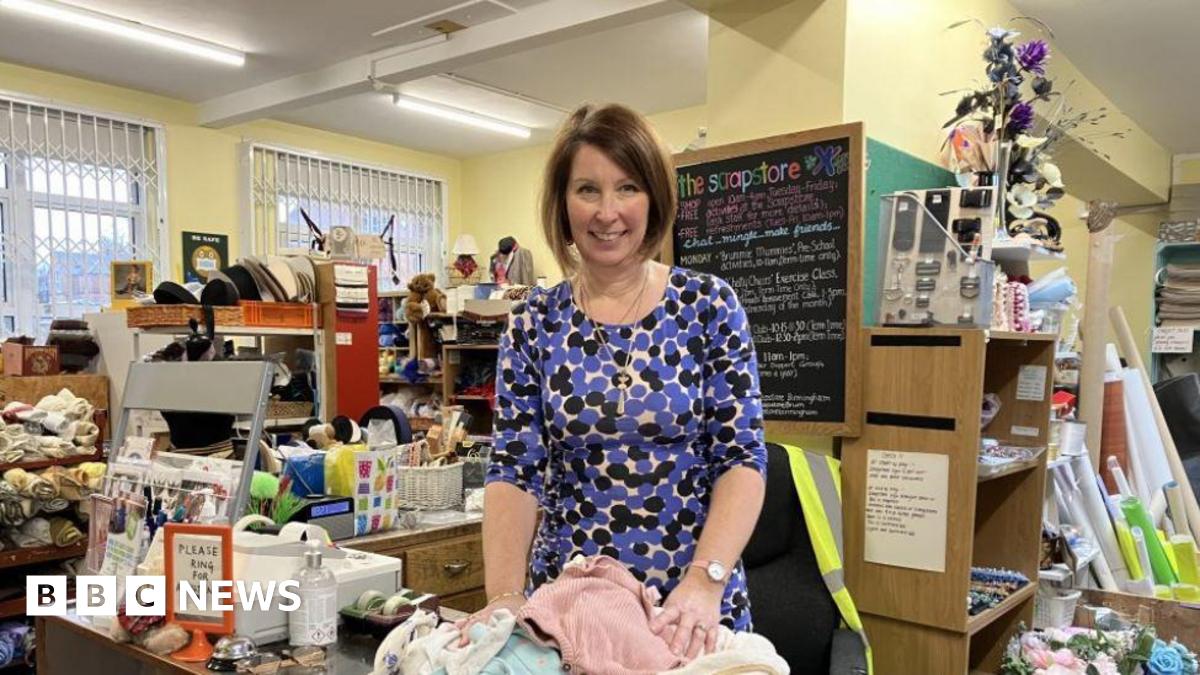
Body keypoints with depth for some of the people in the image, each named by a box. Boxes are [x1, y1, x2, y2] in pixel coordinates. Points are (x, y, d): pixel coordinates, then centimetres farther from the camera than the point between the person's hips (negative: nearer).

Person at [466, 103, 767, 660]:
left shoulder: (709, 305, -6)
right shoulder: (533, 322, -2)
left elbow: (743, 457, -10)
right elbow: (514, 468, -5)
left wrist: (704, 581, -23)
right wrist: (505, 597, -19)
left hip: (696, 602, -1)